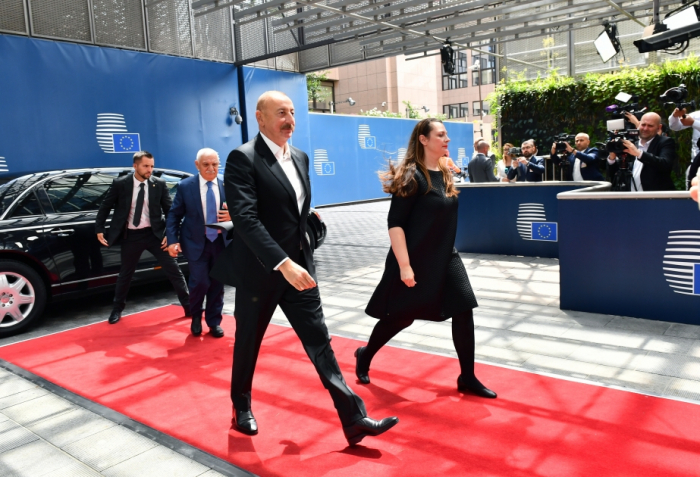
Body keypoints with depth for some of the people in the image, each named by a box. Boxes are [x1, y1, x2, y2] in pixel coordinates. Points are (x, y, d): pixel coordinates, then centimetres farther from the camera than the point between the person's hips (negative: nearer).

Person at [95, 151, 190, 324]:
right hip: (131, 236, 0)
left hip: (154, 233, 0)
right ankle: (117, 309, 34)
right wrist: (99, 229, 2)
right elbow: (105, 206, 5)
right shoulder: (120, 184, -6)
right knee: (125, 274, 14)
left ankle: (189, 306, 12)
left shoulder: (159, 184, -4)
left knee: (173, 270, 1)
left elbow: (169, 210, 1)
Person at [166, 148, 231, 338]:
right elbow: (174, 215, -2)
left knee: (217, 284, 8)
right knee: (200, 283, -6)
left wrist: (232, 215, -17)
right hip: (196, 242, -2)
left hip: (221, 242, 2)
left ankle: (214, 321, 25)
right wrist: (173, 240, -12)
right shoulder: (185, 186, -4)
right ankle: (196, 317, 23)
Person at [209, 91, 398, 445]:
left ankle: (354, 419, 7)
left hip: (298, 267, 6)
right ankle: (242, 407, 39)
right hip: (258, 271, -5)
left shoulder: (300, 158, 9)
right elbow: (245, 218, -24)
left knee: (319, 342, 4)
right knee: (248, 343, 14)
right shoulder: (243, 159, -14)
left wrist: (298, 260, 12)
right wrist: (283, 263, -31)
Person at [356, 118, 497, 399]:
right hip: (415, 261, -7)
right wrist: (404, 265, -24)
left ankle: (467, 378, 15)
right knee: (401, 316, 6)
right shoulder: (411, 175, -16)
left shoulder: (444, 174, 8)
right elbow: (395, 223, -20)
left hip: (445, 259, 7)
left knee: (464, 312, 1)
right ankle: (365, 356, 32)